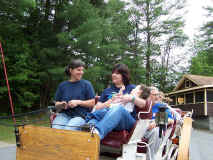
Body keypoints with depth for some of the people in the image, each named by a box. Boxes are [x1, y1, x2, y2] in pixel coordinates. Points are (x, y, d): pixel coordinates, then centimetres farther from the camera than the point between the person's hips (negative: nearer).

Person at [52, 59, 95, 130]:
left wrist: (78, 102, -9)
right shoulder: (62, 85, 18)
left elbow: (92, 103, 4)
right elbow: (56, 104, 19)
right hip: (64, 114, 3)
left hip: (80, 116, -2)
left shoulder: (86, 84, 10)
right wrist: (61, 105, -3)